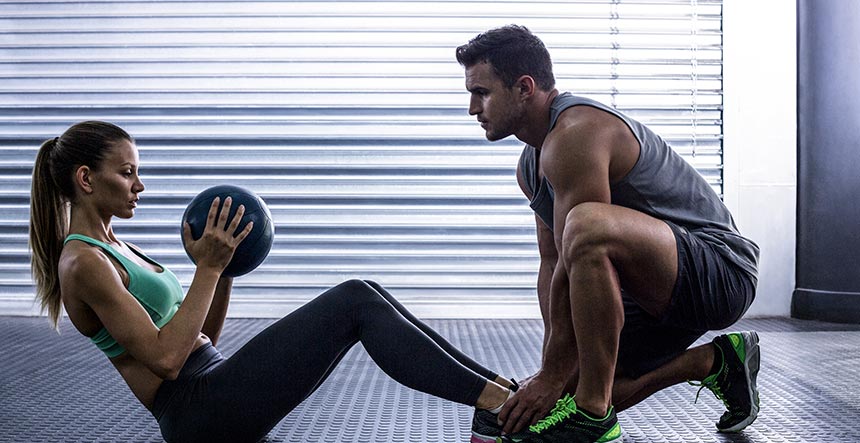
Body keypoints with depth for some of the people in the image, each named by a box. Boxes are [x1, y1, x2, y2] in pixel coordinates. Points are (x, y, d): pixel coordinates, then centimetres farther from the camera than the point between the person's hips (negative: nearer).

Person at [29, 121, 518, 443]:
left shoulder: (114, 247, 19)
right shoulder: (82, 263, -10)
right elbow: (165, 357, -20)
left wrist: (224, 267, 6)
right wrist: (208, 268, -16)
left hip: (216, 386, 9)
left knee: (365, 296, -3)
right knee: (355, 302, -17)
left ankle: (497, 385, -4)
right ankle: (497, 400, -16)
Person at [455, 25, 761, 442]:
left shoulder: (576, 134, -22)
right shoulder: (531, 166, 10)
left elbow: (575, 265, -23)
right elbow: (553, 264, 12)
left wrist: (551, 377, -18)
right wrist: (550, 369, 5)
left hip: (720, 272, -10)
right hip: (663, 291, 10)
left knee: (588, 225, -38)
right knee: (569, 383, 10)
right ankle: (713, 362, 20)